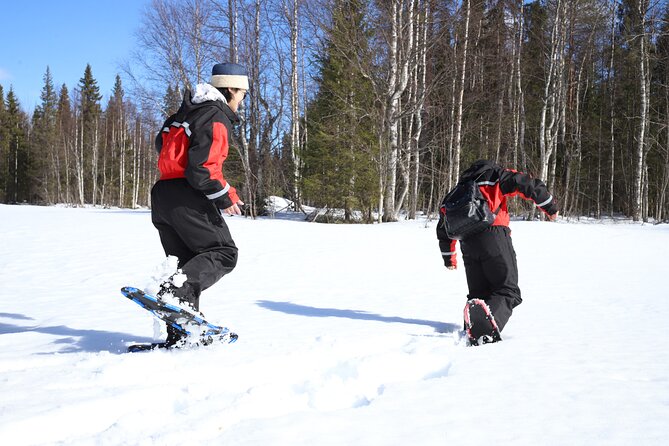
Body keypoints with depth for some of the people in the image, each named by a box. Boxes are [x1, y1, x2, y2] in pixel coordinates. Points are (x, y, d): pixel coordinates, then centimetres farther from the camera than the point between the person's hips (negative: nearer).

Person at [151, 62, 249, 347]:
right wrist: (224, 197, -8)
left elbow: (162, 142, 27)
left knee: (188, 262, 12)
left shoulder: (187, 112, 21)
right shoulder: (217, 119, -8)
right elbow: (201, 168, -18)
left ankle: (180, 333, 6)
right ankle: (175, 290, -27)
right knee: (224, 253, -4)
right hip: (188, 197, -9)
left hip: (162, 195, 9)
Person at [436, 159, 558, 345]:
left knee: (479, 293, 15)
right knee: (508, 290, -5)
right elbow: (528, 184, 1)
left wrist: (449, 258, 40)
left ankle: (471, 334, -8)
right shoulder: (496, 176, 16)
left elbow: (444, 227, 31)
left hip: (468, 245, 5)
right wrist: (550, 207, 12)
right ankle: (488, 327, -34)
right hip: (494, 238, -5)